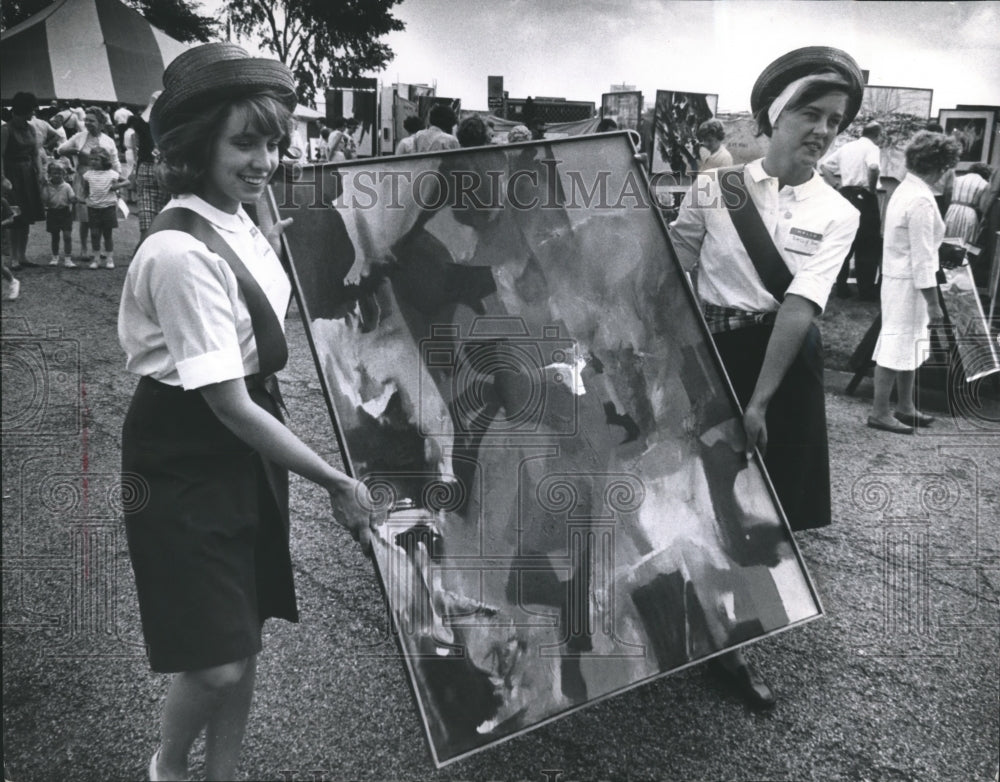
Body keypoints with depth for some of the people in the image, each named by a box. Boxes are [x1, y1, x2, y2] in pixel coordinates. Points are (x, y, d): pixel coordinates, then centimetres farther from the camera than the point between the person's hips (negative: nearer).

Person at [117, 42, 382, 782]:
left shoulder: (241, 223, 2)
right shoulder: (183, 254, -25)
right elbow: (229, 405, -24)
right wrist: (337, 482, -18)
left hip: (247, 446, 8)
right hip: (186, 460, -8)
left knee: (245, 637, 17)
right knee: (217, 665, -1)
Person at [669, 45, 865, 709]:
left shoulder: (837, 214, -2)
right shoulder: (713, 189, -2)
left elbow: (800, 306, -14)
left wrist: (759, 401, -23)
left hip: (786, 363, 1)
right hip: (713, 354, -1)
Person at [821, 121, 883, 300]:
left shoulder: (846, 147, 13)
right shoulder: (872, 148, -6)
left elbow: (824, 165, 14)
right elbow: (873, 167, -27)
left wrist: (836, 183, 12)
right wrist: (873, 188, -13)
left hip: (845, 195, 6)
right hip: (863, 197, -6)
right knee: (868, 245, 3)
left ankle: (841, 287, 14)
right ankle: (866, 290, 5)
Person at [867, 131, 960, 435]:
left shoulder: (904, 190, 9)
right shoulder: (921, 201, -20)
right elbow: (922, 258, -21)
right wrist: (933, 302, -17)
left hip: (899, 277, 10)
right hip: (908, 283, -10)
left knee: (909, 346, 17)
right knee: (896, 346, -2)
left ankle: (905, 407, 27)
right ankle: (880, 412, 6)